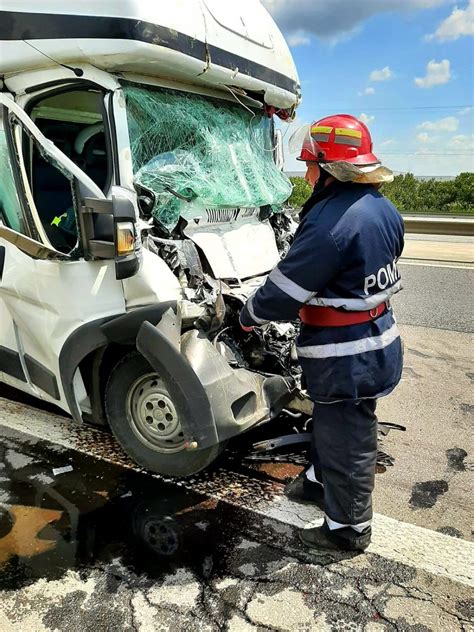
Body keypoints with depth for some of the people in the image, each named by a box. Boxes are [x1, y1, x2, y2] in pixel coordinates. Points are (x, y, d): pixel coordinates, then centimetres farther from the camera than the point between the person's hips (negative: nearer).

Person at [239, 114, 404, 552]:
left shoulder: (331, 222, -27)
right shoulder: (383, 209, 4)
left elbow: (284, 290, -22)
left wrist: (249, 317, -2)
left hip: (346, 358, -9)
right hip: (376, 341, 9)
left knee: (346, 441, 10)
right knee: (330, 425, 28)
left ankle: (348, 529, 31)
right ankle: (320, 480, 52)